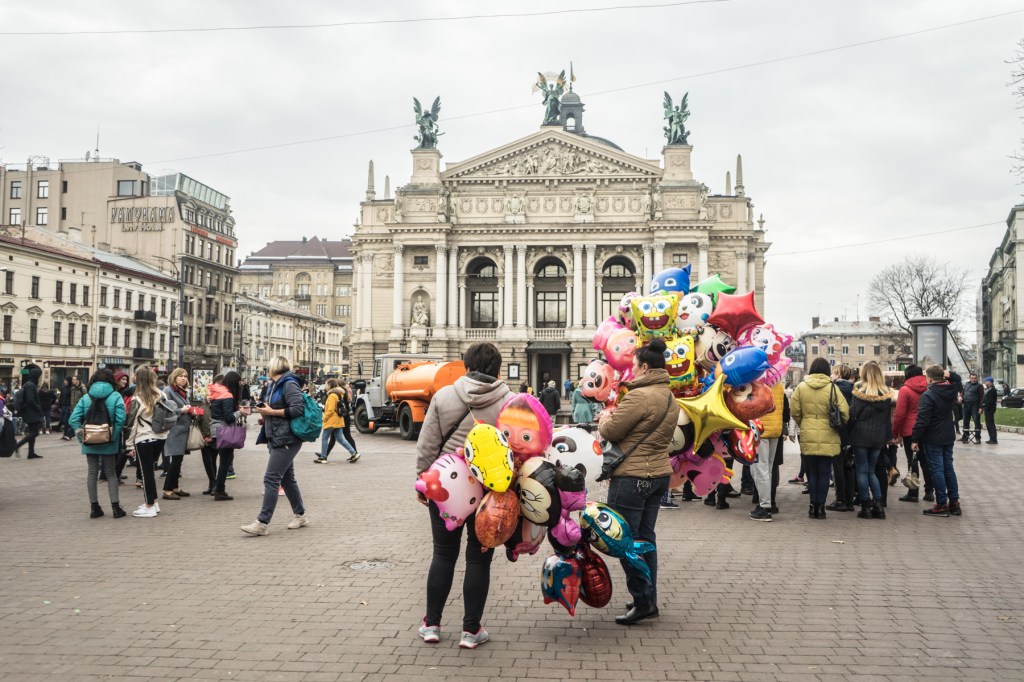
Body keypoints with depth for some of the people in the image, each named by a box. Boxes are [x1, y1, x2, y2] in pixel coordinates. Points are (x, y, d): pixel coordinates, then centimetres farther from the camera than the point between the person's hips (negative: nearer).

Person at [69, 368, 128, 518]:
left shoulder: (85, 398, 2)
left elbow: (73, 419, -6)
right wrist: (114, 436, -10)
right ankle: (115, 506, 5)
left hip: (90, 443, 2)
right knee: (111, 473, 8)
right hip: (108, 443, -2)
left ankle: (94, 507, 13)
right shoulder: (115, 397, -6)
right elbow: (121, 419, -18)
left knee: (92, 473, 10)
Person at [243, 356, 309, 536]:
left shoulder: (289, 384, -12)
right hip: (276, 438, 10)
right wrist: (264, 413, 1)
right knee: (287, 478, 14)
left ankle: (263, 523, -11)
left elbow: (298, 409, -21)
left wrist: (271, 412, -17)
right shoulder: (273, 386, 16)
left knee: (271, 479, -12)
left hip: (286, 439, -10)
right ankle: (300, 515, 24)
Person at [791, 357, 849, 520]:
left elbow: (794, 410, 2)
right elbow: (844, 411, -7)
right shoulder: (832, 387, -7)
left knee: (812, 472, 12)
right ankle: (820, 506, 7)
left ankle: (813, 506, 13)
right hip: (828, 437, -2)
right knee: (824, 473, 7)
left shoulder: (802, 387, -1)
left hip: (808, 436, 2)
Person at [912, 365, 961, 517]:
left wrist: (915, 439, -15)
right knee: (949, 468, 14)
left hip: (933, 440, -7)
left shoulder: (928, 396, -19)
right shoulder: (950, 392, 2)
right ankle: (954, 502, 17)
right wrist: (948, 375, 15)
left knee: (937, 470, -2)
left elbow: (922, 420, -21)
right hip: (949, 437, 7)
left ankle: (942, 504, 0)